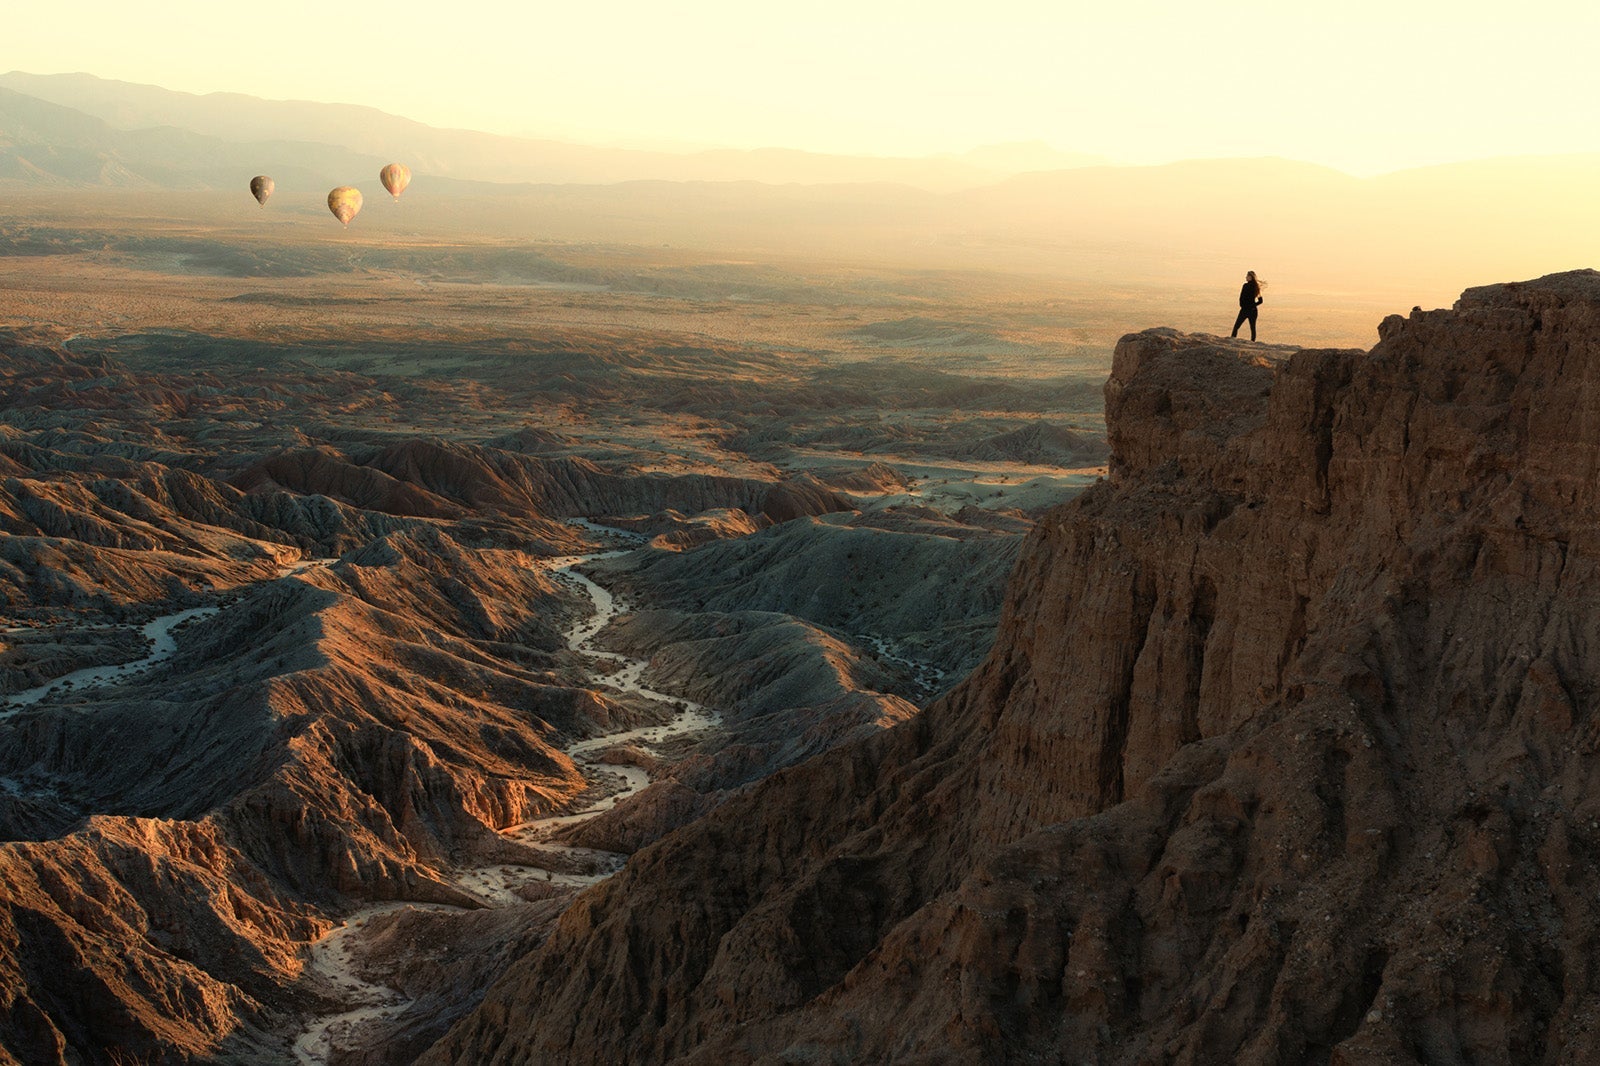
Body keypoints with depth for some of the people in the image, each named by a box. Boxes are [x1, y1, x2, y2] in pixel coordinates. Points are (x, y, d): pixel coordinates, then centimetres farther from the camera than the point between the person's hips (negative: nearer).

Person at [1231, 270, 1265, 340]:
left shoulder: (1246, 285, -13)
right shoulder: (1256, 287, 8)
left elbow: (1241, 298, -14)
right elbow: (1260, 301, 12)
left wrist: (1242, 306, 0)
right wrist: (1253, 305, 9)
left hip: (1245, 310, -6)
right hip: (1253, 310, 6)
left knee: (1236, 327, 0)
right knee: (1253, 328, 9)